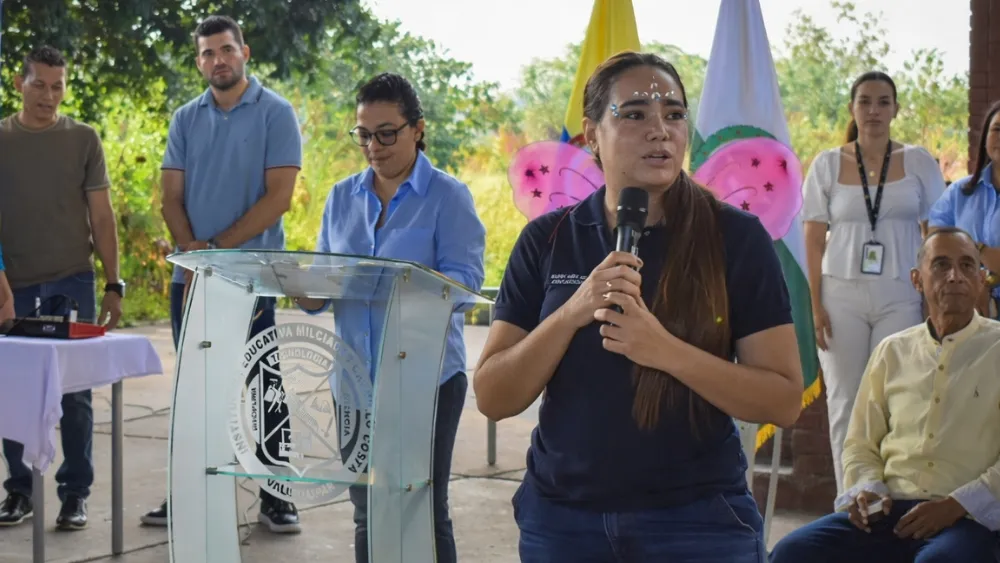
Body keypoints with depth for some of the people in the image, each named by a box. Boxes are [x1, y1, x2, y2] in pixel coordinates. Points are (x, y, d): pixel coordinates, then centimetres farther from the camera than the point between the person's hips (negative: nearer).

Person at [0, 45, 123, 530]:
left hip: (72, 281, -1)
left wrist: (113, 284, 0)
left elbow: (102, 215, 5)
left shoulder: (82, 139, 5)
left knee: (75, 393, 1)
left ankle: (75, 493, 9)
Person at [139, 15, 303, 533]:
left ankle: (275, 497, 7)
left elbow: (279, 197, -10)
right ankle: (189, 494, 18)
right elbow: (171, 196, 7)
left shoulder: (276, 114, -4)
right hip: (191, 275, 5)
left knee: (262, 387, 0)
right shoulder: (186, 119, 10)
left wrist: (219, 248, -13)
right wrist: (192, 249, -11)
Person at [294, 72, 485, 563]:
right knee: (367, 514, 12)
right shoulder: (342, 197, 10)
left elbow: (465, 278, -15)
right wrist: (309, 289, -14)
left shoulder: (448, 195, -5)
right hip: (356, 377, 5)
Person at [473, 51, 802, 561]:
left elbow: (784, 400, -9)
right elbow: (493, 399, -3)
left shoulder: (736, 238, -6)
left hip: (698, 518, -2)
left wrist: (666, 350, -22)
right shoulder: (545, 241, 0)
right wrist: (573, 313, -18)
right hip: (560, 515, 2)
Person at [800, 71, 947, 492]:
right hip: (843, 294, 1)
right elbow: (814, 239, 4)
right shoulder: (827, 164, 6)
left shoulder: (918, 162, 6)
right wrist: (816, 306, -3)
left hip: (900, 296, -1)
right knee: (845, 402, 1)